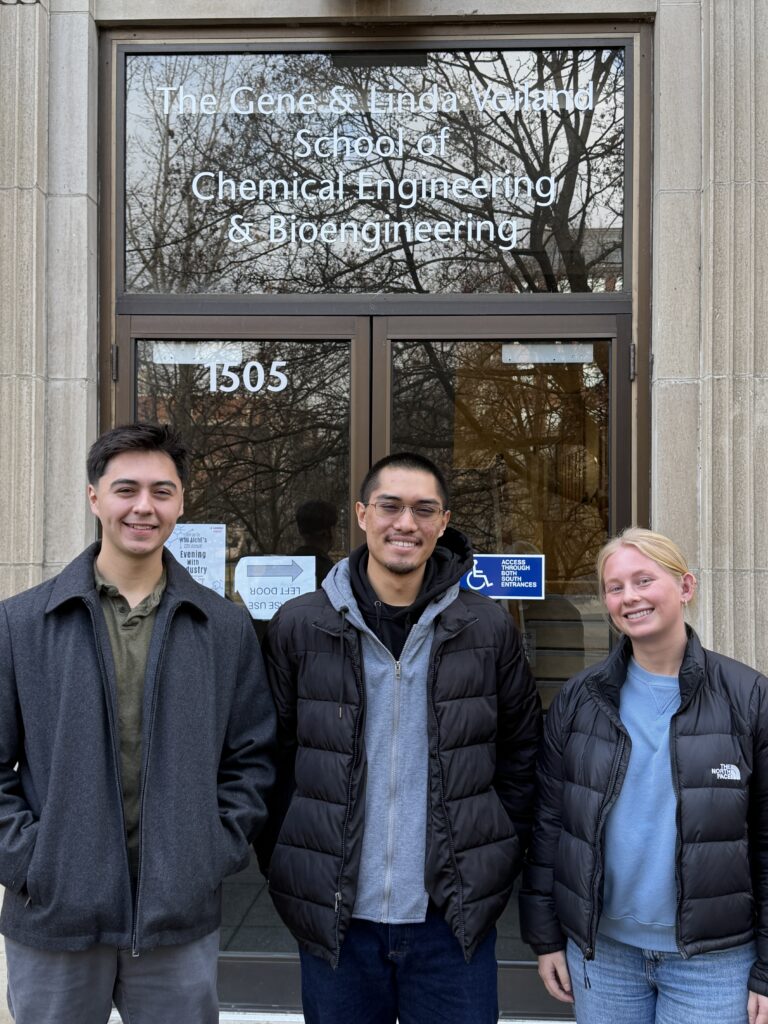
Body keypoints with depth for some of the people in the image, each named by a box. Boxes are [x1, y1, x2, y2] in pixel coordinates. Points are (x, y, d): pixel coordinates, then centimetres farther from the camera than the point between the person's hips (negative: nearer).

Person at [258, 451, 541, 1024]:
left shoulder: (488, 629, 0)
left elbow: (521, 754, 9)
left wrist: (498, 860, 4)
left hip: (455, 919, 0)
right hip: (336, 918, 0)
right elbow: (270, 763, 5)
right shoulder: (298, 628, -2)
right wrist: (285, 867, 2)